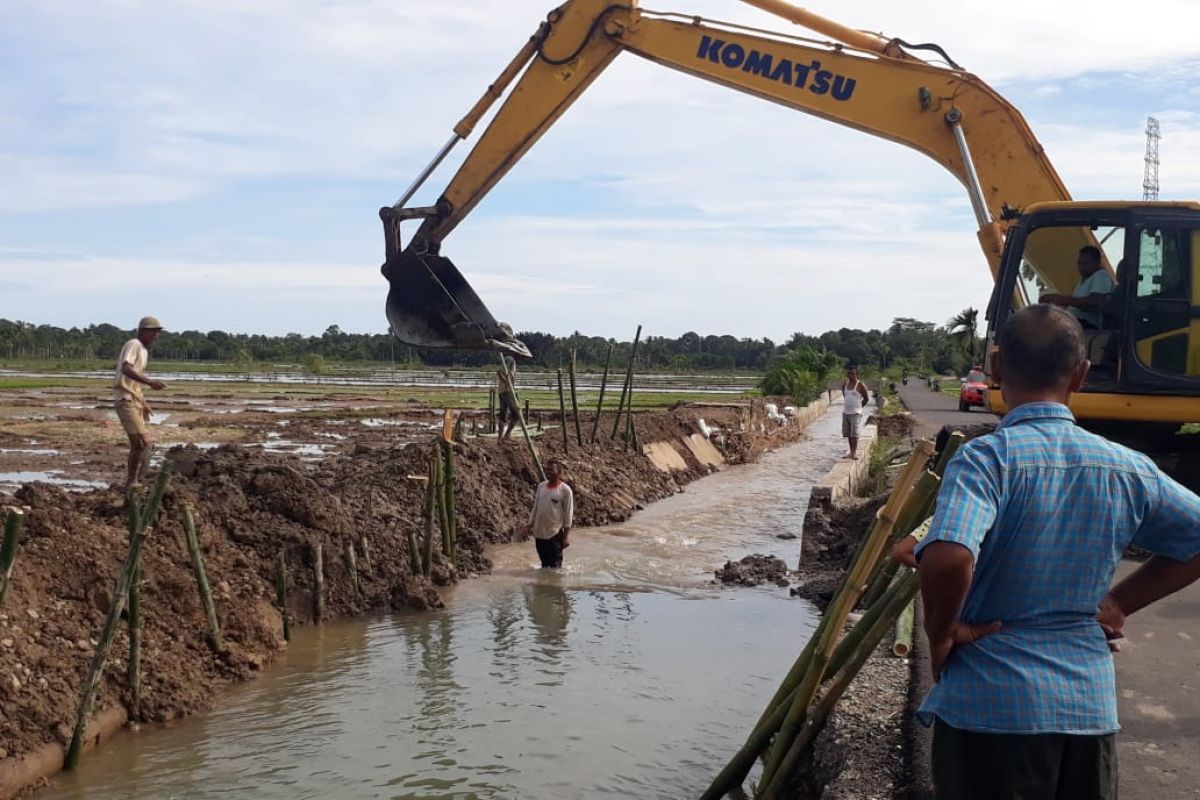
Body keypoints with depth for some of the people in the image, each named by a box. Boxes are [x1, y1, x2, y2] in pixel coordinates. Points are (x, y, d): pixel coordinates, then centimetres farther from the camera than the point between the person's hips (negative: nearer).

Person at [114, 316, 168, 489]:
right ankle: (132, 482, -10)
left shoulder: (144, 350, 19)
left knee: (137, 444, 12)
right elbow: (126, 370, -28)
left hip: (134, 400, 10)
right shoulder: (133, 345, -11)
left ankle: (131, 484, 18)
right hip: (125, 400, -10)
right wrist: (150, 382, -38)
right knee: (143, 442, -16)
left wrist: (143, 402, 24)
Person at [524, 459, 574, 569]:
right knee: (544, 565, 17)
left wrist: (565, 536, -9)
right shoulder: (541, 486, 7)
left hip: (555, 535, -5)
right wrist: (530, 525, 11)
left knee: (555, 566, 1)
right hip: (539, 533, 5)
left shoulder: (565, 490, -9)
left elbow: (568, 514, -8)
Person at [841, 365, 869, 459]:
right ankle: (851, 451, 16)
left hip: (855, 413, -6)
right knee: (848, 433, 8)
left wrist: (859, 406, 8)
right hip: (845, 412, 6)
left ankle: (854, 452, -1)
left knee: (854, 433, -6)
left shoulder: (860, 385, -8)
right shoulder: (844, 384, 9)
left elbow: (866, 398, 0)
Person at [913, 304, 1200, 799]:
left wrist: (941, 634, -13)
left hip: (992, 705, -4)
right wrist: (1120, 603, 12)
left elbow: (949, 558, -32)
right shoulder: (1126, 468, 1)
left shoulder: (987, 458, -16)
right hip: (1091, 708, 5)